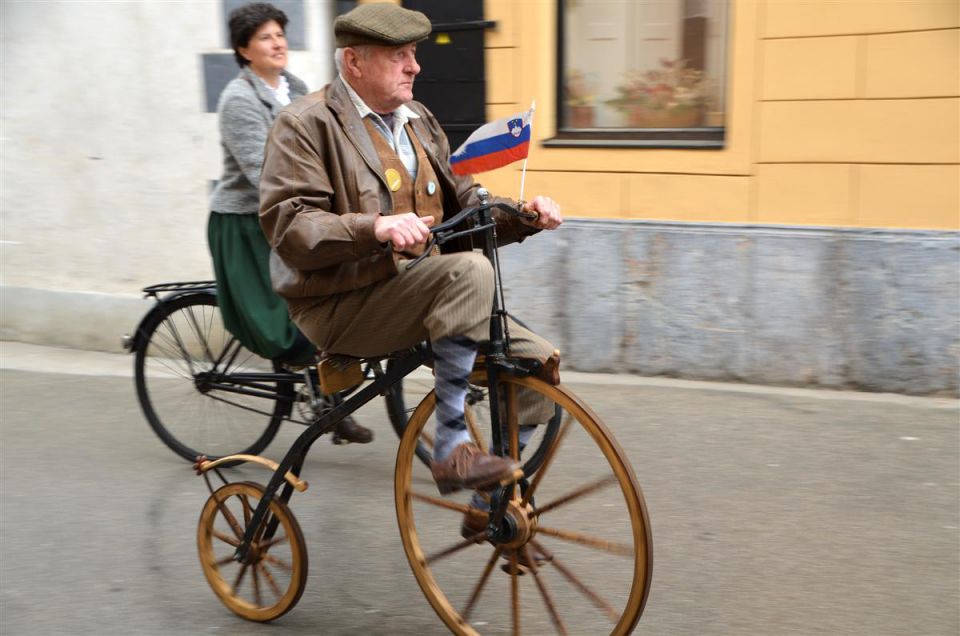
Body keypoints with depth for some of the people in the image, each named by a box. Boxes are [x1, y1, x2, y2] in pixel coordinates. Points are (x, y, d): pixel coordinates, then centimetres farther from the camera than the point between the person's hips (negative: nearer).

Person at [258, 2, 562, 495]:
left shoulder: (417, 121, 16)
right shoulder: (307, 124, -8)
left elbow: (463, 207, 17)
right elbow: (288, 227, -19)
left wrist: (523, 216, -2)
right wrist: (375, 228, -34)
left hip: (420, 296, 8)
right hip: (342, 307, -7)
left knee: (536, 358, -8)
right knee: (469, 270, -32)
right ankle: (452, 450, -27)